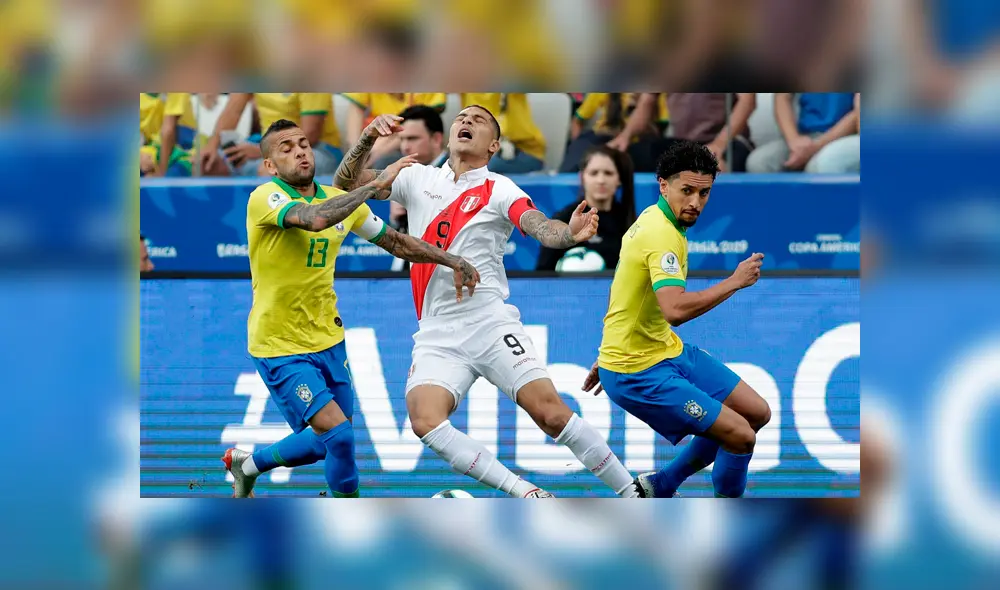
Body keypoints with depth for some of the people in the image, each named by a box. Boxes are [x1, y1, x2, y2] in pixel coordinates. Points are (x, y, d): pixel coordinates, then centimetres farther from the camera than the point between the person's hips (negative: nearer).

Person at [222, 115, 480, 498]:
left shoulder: (339, 199, 4)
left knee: (327, 443, 16)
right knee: (338, 434, -17)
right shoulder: (266, 197, -18)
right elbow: (315, 219, -39)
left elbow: (396, 242, 13)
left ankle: (247, 465, 41)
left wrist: (452, 261, 3)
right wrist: (374, 187, -35)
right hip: (280, 349, -7)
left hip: (327, 340, 7)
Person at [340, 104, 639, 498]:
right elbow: (351, 182, 14)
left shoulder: (499, 190, 2)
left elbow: (540, 227, -14)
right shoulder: (418, 180, 13)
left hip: (489, 322, -3)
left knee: (550, 412, -16)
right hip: (437, 337, 3)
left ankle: (632, 494, -2)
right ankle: (525, 494, -19)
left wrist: (569, 233, -37)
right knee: (425, 421, -24)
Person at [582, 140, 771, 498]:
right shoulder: (663, 236, -25)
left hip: (668, 351, 10)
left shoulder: (651, 220, 7)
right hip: (639, 374, -10)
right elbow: (676, 310, -40)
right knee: (741, 435, -14)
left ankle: (661, 486, 24)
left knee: (757, 413, 14)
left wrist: (610, 358, 28)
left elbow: (624, 292, 20)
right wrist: (735, 282, -28)